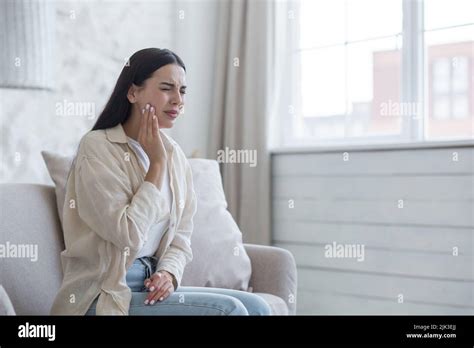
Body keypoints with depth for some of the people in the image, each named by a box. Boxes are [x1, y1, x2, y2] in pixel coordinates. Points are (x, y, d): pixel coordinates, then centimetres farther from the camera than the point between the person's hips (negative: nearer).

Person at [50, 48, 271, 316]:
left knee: (256, 307, -9)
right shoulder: (97, 148, -12)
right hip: (105, 295, -6)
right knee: (229, 309, -19)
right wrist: (156, 163, -15)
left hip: (152, 285, 6)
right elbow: (129, 235, -20)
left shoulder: (174, 154, 7)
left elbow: (181, 237, 10)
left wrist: (169, 273, -11)